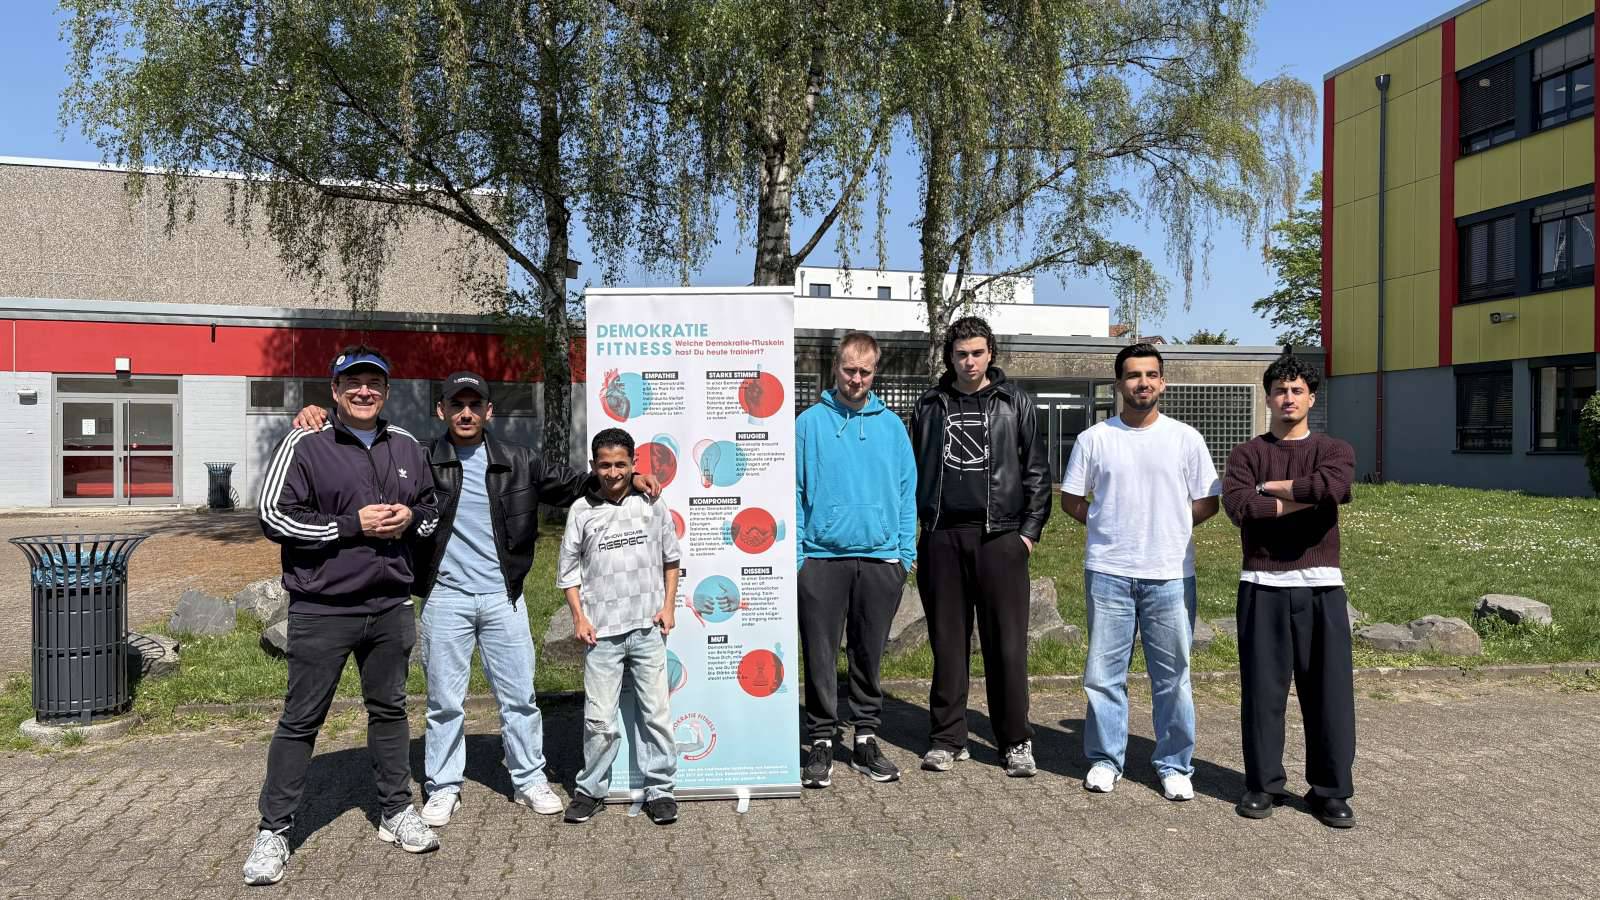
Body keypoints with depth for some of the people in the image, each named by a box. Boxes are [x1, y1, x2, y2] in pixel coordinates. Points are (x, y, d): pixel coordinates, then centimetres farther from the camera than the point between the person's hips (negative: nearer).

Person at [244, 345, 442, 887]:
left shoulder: (407, 448, 9)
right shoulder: (304, 445, -6)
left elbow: (431, 512, 19)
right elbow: (274, 516, -11)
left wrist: (411, 517, -5)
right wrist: (352, 524, -17)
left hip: (390, 607, 5)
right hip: (321, 609, -4)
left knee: (389, 709, 16)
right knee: (300, 720, 3)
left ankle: (396, 811, 30)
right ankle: (272, 831, 16)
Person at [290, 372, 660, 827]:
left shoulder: (517, 461, 4)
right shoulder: (421, 461, -2)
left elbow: (570, 483, 12)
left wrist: (628, 478, 3)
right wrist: (318, 416, -18)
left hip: (503, 596, 2)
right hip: (445, 598, -1)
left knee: (520, 695, 9)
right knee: (444, 700, 8)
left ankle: (530, 780, 23)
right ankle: (443, 787, 23)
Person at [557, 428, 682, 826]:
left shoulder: (651, 504, 4)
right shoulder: (581, 511, 3)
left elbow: (670, 558, 13)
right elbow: (568, 570, 8)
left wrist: (668, 606, 6)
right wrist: (579, 617, 0)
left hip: (647, 628, 1)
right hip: (601, 632, 0)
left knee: (656, 712, 4)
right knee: (598, 717, 3)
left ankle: (659, 789, 15)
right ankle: (591, 789, 19)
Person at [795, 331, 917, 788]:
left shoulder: (891, 425, 8)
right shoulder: (810, 423, 1)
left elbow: (907, 492, 8)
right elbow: (795, 492, 1)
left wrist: (906, 553, 2)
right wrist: (794, 553, -6)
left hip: (880, 558, 2)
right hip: (822, 557, -2)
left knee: (870, 656, 12)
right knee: (820, 656, 3)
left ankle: (866, 739, 24)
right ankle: (821, 742, 16)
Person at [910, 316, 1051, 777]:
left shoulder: (1015, 402, 7)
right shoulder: (931, 405, 12)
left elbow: (1037, 471, 7)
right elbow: (914, 470, 14)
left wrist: (1030, 531, -1)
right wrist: (919, 527, 6)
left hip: (1001, 536, -1)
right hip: (943, 537, 2)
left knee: (1007, 643, 0)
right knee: (948, 643, 6)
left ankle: (1016, 741, 11)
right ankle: (948, 738, 16)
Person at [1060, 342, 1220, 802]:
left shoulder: (1186, 438, 3)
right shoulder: (1094, 438, 3)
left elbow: (1207, 503, 7)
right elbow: (1071, 499, 9)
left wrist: (1165, 524, 0)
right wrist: (1108, 525, 2)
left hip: (1170, 574, 0)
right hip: (1108, 572, 0)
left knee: (1173, 676, 6)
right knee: (1104, 673, 6)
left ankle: (1175, 766, 19)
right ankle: (1105, 759, 20)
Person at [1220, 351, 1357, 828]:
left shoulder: (1334, 450, 10)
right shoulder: (1247, 453, 8)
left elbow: (1331, 486, -15)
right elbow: (1238, 507, -10)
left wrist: (1270, 487, -6)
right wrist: (1302, 499, -9)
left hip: (1321, 586, 1)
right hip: (1262, 586, 0)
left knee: (1329, 689, 3)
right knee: (1262, 687, 3)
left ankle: (1331, 790, 14)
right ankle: (1263, 784, 14)